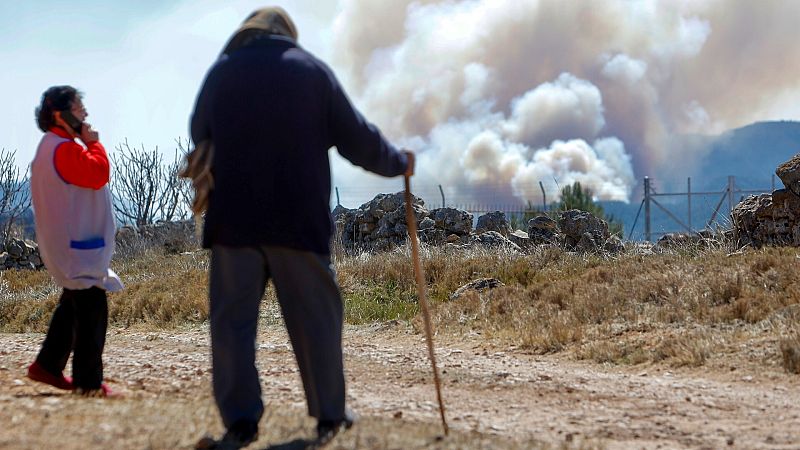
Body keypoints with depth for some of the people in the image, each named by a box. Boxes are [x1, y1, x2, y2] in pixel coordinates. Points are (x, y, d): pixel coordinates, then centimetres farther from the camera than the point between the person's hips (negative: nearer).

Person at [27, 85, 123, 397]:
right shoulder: (64, 149, -18)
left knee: (74, 306, 20)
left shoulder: (53, 147, 17)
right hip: (76, 245, -11)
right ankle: (88, 381, -8)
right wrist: (93, 143, -14)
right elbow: (98, 173, -24)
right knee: (92, 310, -9)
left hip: (69, 244, 11)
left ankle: (48, 366, 26)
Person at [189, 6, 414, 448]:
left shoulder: (220, 71, 8)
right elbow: (357, 137, 6)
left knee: (233, 317, 2)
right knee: (315, 317, 8)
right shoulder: (313, 69, 5)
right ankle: (329, 414, 13)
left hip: (233, 217, 1)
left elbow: (198, 135, 22)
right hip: (298, 218, 0)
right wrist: (398, 162, 23)